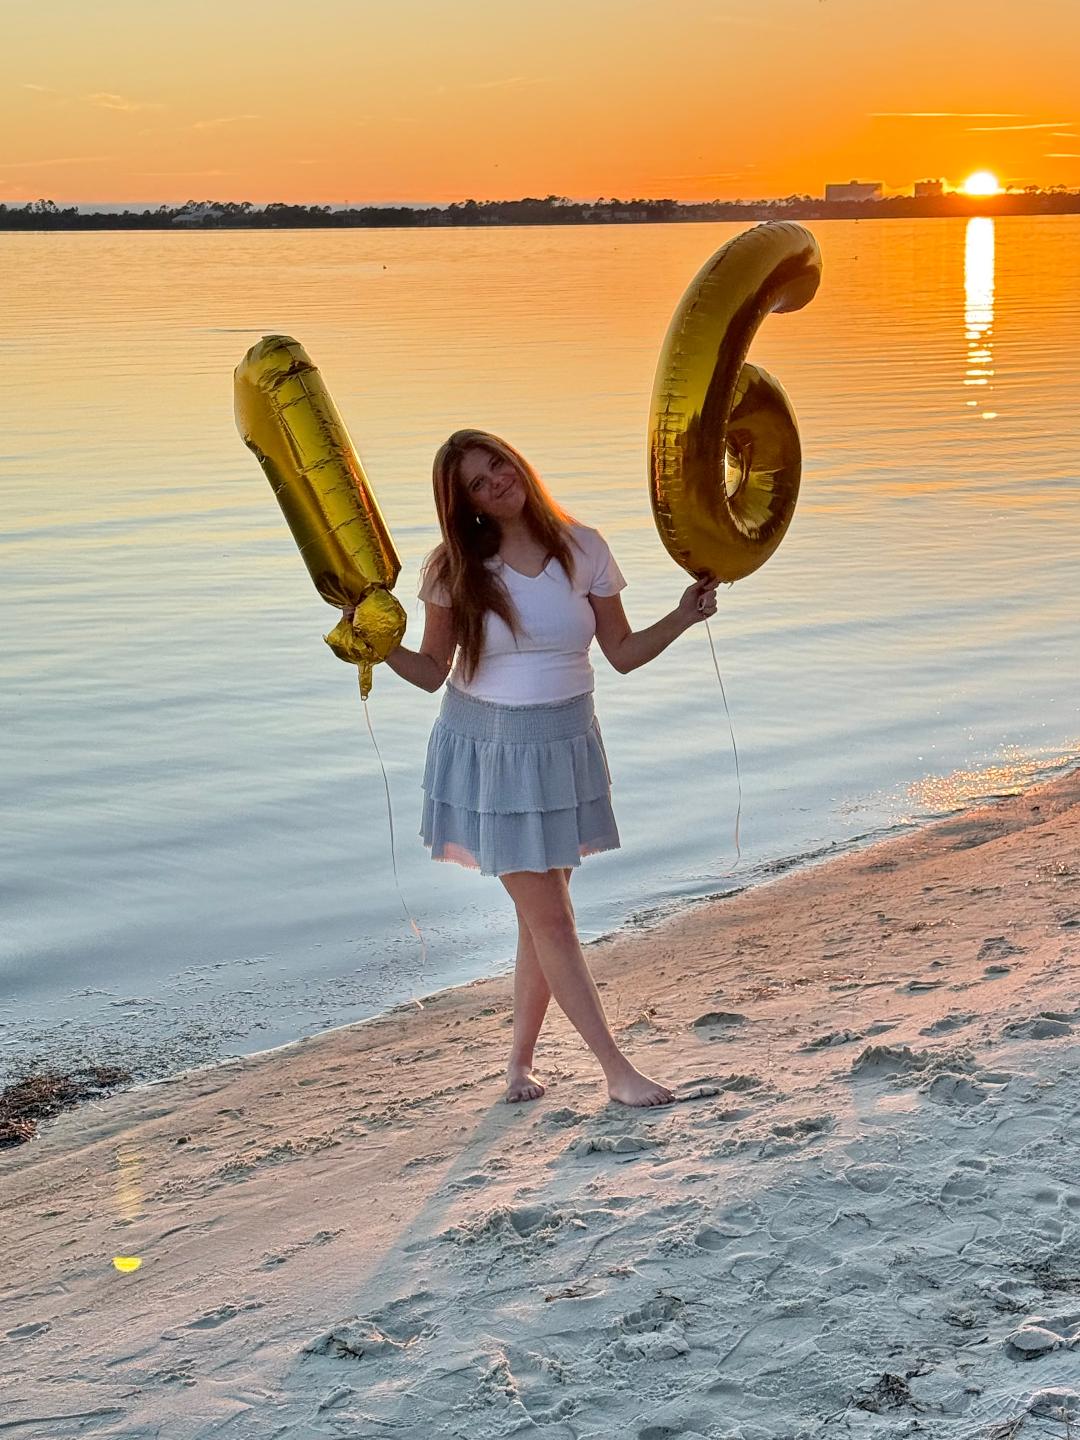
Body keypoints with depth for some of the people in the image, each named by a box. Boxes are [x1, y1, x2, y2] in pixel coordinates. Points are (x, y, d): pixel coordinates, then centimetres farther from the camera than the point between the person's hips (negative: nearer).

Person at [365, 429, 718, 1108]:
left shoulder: (582, 548, -2)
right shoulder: (455, 570, -6)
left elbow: (623, 653, 4)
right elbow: (433, 671, -1)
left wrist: (681, 618, -10)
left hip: (565, 747, 2)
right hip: (489, 748, -2)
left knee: (543, 914, 8)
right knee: (549, 917, -3)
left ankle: (520, 1062, 23)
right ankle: (618, 1069, 5)